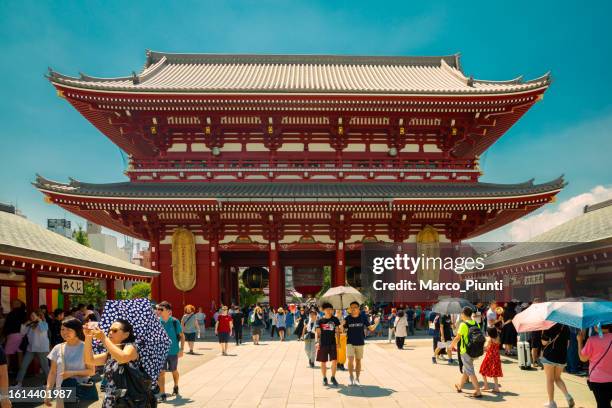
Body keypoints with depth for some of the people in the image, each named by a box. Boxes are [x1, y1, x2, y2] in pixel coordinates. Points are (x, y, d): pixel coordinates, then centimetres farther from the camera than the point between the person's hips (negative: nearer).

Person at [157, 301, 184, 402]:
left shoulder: (175, 322, -12)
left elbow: (182, 336, -5)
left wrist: (181, 349, -10)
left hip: (173, 351, -1)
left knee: (174, 371, 18)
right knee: (161, 372, -8)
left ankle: (176, 387, 43)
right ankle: (162, 394, -2)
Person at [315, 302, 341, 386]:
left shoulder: (335, 319, 2)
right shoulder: (320, 320, -1)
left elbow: (337, 331, 6)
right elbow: (317, 332, -3)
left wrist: (338, 342, 1)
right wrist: (316, 342, -15)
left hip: (332, 344, 1)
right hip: (323, 344, -1)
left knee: (334, 361, -5)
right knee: (323, 362, 6)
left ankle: (333, 377, 14)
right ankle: (324, 378, 21)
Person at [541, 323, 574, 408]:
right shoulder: (566, 327, 3)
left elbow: (544, 342, -11)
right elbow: (567, 343, 10)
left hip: (549, 355, -5)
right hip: (562, 356, 5)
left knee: (550, 379, 6)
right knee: (557, 378, 20)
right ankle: (567, 396, 0)